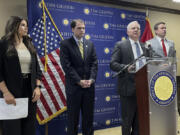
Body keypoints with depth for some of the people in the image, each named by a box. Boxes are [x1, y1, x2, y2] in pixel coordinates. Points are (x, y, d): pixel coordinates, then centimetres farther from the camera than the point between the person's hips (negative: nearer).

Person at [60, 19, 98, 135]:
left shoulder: (90, 44, 12)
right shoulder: (65, 44, -2)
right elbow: (67, 65, -10)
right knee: (73, 117, 7)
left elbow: (94, 63, 6)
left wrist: (91, 79, -8)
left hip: (89, 85, 4)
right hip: (74, 86, -4)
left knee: (89, 116, 11)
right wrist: (79, 81, -14)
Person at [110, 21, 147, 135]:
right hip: (128, 87, -5)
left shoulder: (144, 47, 15)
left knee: (140, 119, 15)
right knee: (127, 119, 6)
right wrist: (126, 68, -26)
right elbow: (113, 64, -10)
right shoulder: (120, 45, -3)